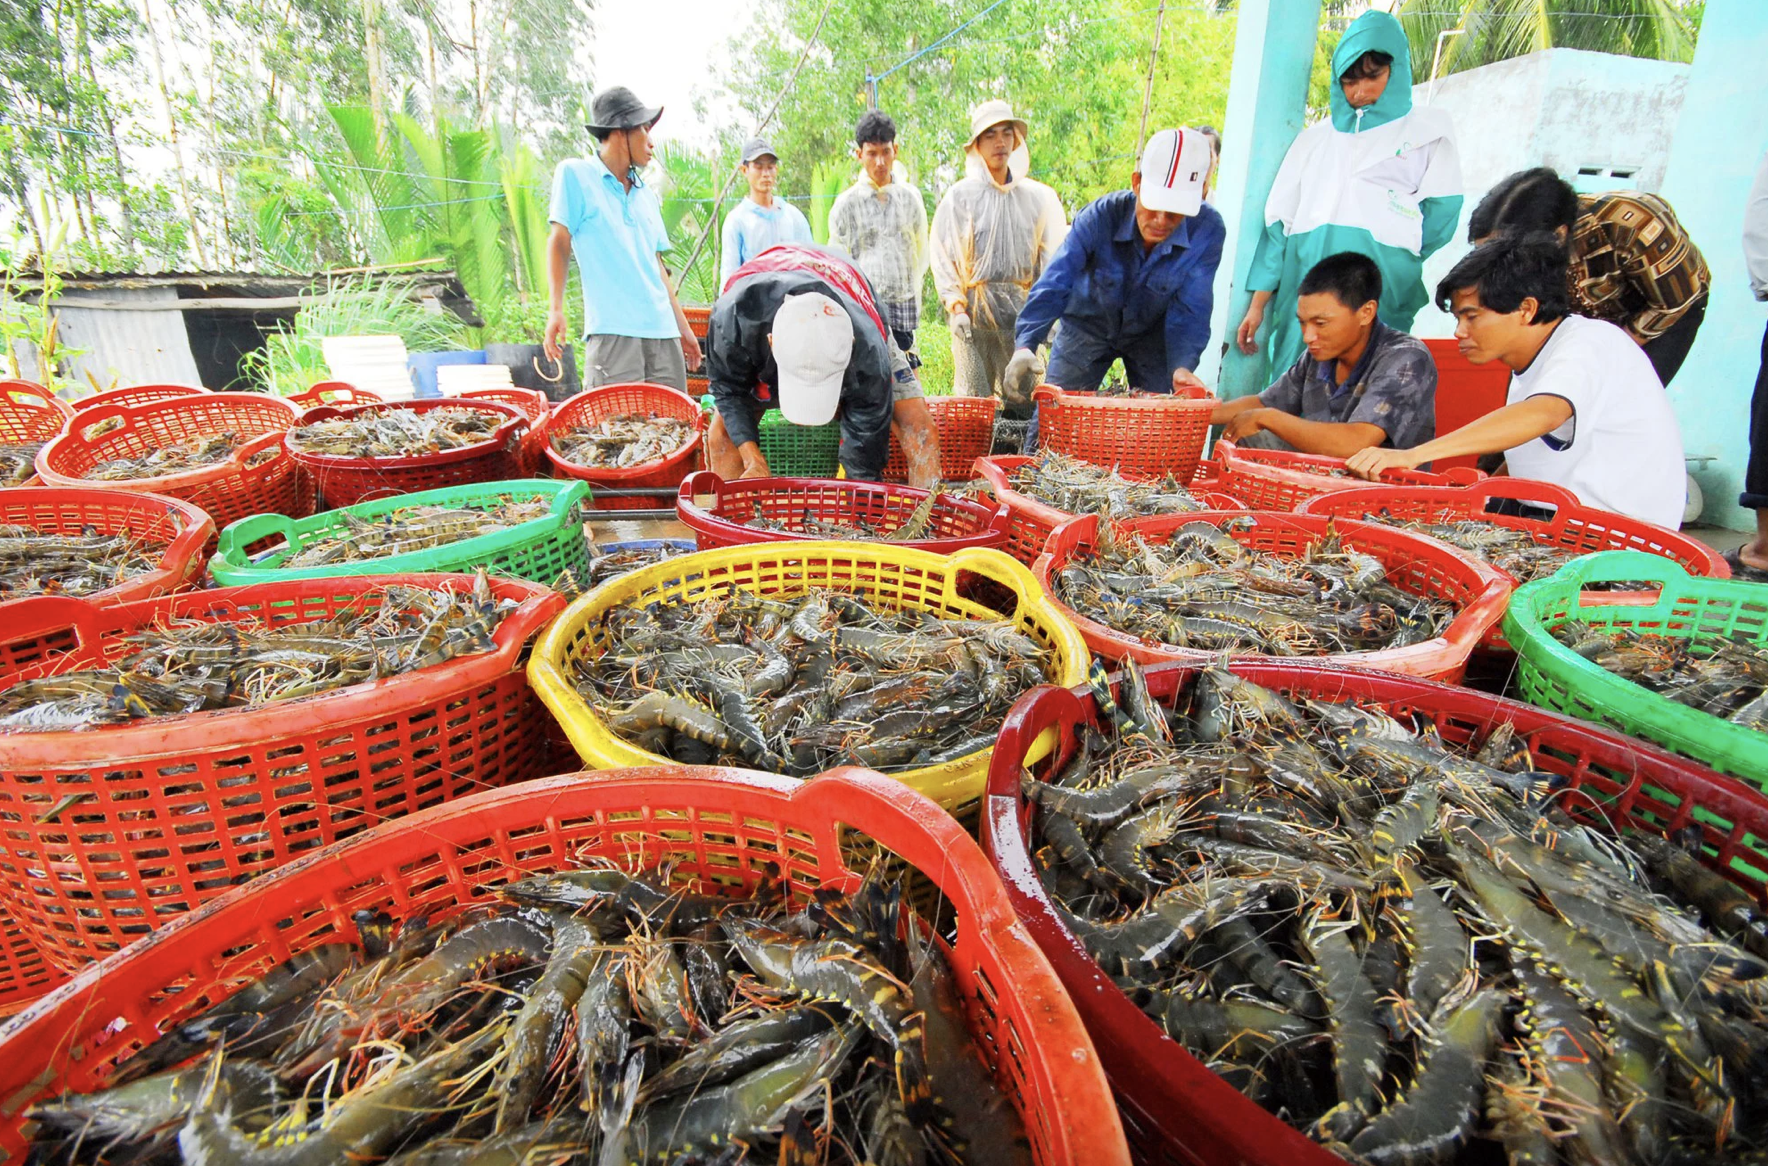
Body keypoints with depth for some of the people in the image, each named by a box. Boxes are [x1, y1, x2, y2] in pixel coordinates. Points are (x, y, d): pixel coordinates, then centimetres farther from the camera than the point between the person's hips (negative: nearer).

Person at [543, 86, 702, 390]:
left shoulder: (647, 196, 22)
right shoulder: (575, 174, 6)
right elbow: (559, 241, 2)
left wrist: (683, 328, 23)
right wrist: (555, 309, -10)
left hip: (663, 331, 6)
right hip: (612, 330, -6)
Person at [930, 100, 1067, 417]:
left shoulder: (1036, 196, 12)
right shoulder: (960, 195, 4)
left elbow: (1051, 256, 13)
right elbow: (942, 255, 1)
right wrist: (955, 308, -8)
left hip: (1021, 307, 3)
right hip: (974, 305, -2)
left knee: (1025, 400, 0)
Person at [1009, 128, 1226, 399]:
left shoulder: (1207, 231, -24)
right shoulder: (1100, 216, -27)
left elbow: (1189, 310, -22)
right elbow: (1053, 285, -35)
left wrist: (1182, 366, -41)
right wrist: (1026, 344, -50)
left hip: (1152, 336, 1)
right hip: (1087, 327, -1)